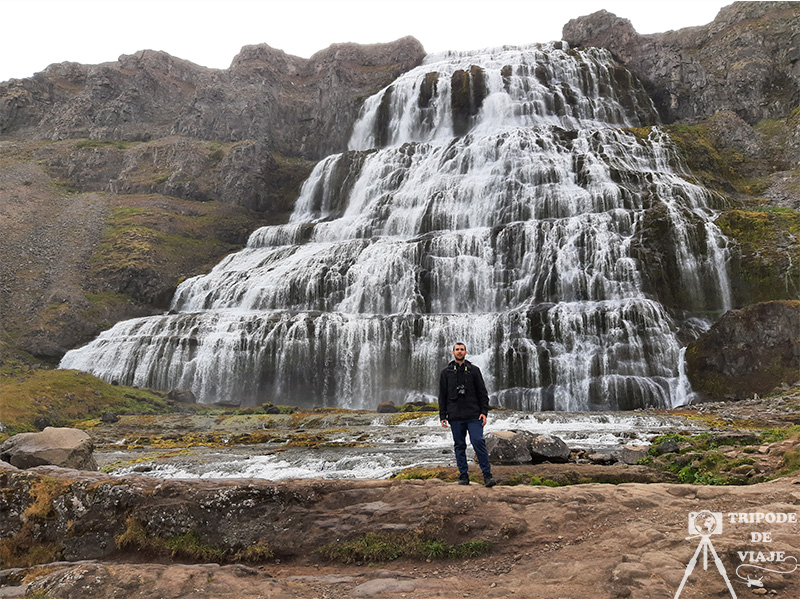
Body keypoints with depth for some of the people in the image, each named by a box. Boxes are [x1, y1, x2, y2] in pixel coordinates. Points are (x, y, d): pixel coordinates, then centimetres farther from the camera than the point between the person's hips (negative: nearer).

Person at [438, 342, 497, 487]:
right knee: (459, 446, 5)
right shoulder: (446, 372, 9)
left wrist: (484, 412, -4)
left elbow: (482, 393, 6)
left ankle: (487, 475, -4)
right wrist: (442, 416, 4)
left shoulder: (474, 370, 7)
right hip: (455, 417, 1)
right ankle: (463, 476, 14)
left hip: (473, 415, -1)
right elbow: (442, 396, 10)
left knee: (478, 442, -11)